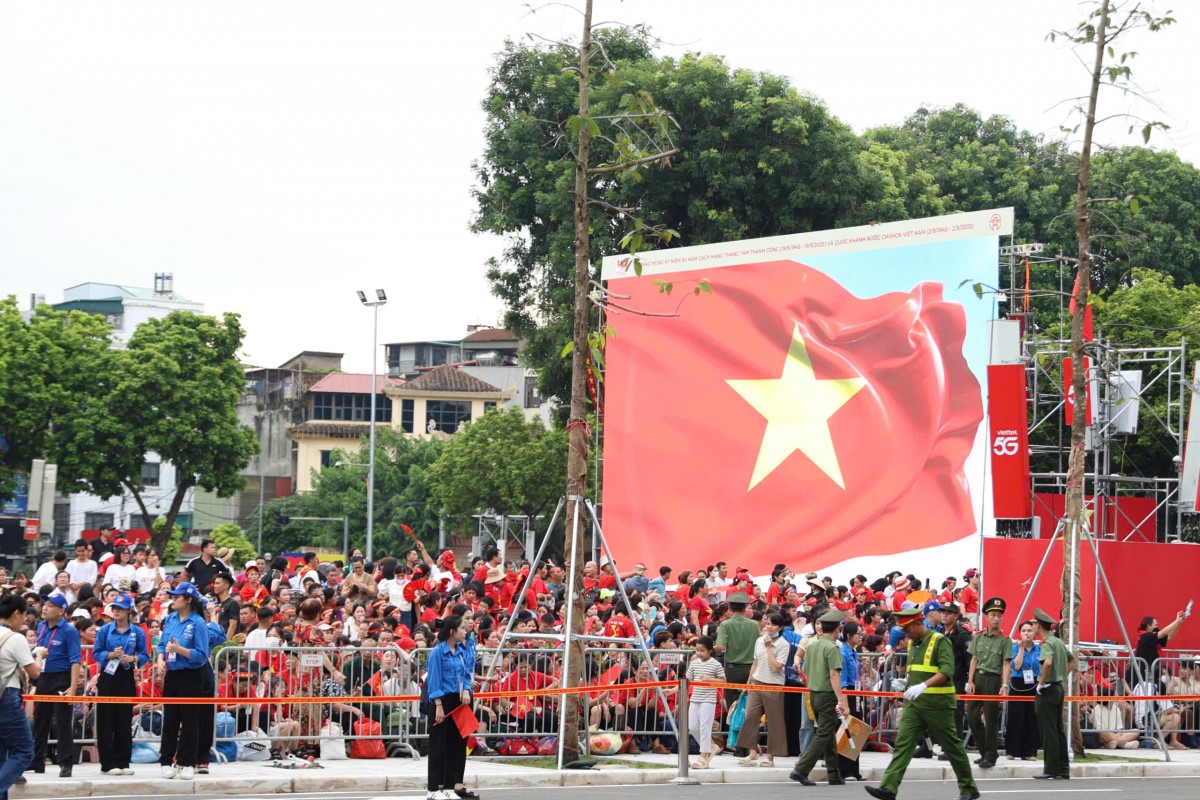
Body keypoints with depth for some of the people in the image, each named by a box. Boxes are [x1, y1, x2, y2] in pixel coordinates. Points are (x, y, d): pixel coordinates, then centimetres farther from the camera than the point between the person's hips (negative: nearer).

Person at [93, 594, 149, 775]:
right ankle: (108, 764, 2)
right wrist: (111, 655, -17)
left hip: (127, 678, 1)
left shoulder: (137, 632, 3)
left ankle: (123, 763, 11)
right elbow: (96, 653, 0)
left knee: (124, 721, 4)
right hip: (108, 677, -1)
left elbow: (145, 656, 4)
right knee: (106, 720, -2)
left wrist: (133, 658, -16)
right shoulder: (105, 630, 1)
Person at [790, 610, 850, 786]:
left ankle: (835, 775, 19)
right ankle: (801, 770, -14)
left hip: (813, 694, 8)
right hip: (828, 695, -8)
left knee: (829, 734, 15)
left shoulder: (811, 646, 10)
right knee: (823, 735, -5)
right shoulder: (832, 648, -14)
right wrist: (841, 701, -23)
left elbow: (806, 672, 16)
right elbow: (834, 675, -21)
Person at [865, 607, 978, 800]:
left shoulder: (940, 641, -12)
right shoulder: (912, 643, 12)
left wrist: (924, 686, -35)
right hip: (914, 703, 7)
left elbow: (947, 671, -24)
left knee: (952, 746, 5)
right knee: (903, 743, -6)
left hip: (937, 704, -7)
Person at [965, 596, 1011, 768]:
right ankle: (984, 751, 18)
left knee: (991, 719, -2)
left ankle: (991, 756, 6)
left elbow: (1006, 664, -8)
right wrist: (970, 681, 3)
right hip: (978, 677, 5)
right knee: (972, 715, 4)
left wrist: (1004, 685, -17)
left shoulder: (1005, 640, -3)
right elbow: (974, 660, 10)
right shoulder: (978, 637, 9)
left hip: (993, 679, -5)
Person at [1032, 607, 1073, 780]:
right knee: (1059, 730, 12)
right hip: (1059, 687, 9)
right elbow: (1071, 659, 29)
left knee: (1048, 731, -5)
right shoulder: (1059, 642, 13)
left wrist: (1041, 682, -20)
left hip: (1047, 689, -9)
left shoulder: (1047, 642, -15)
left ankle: (1051, 771, -4)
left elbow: (1047, 662, -33)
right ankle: (1063, 769, 14)